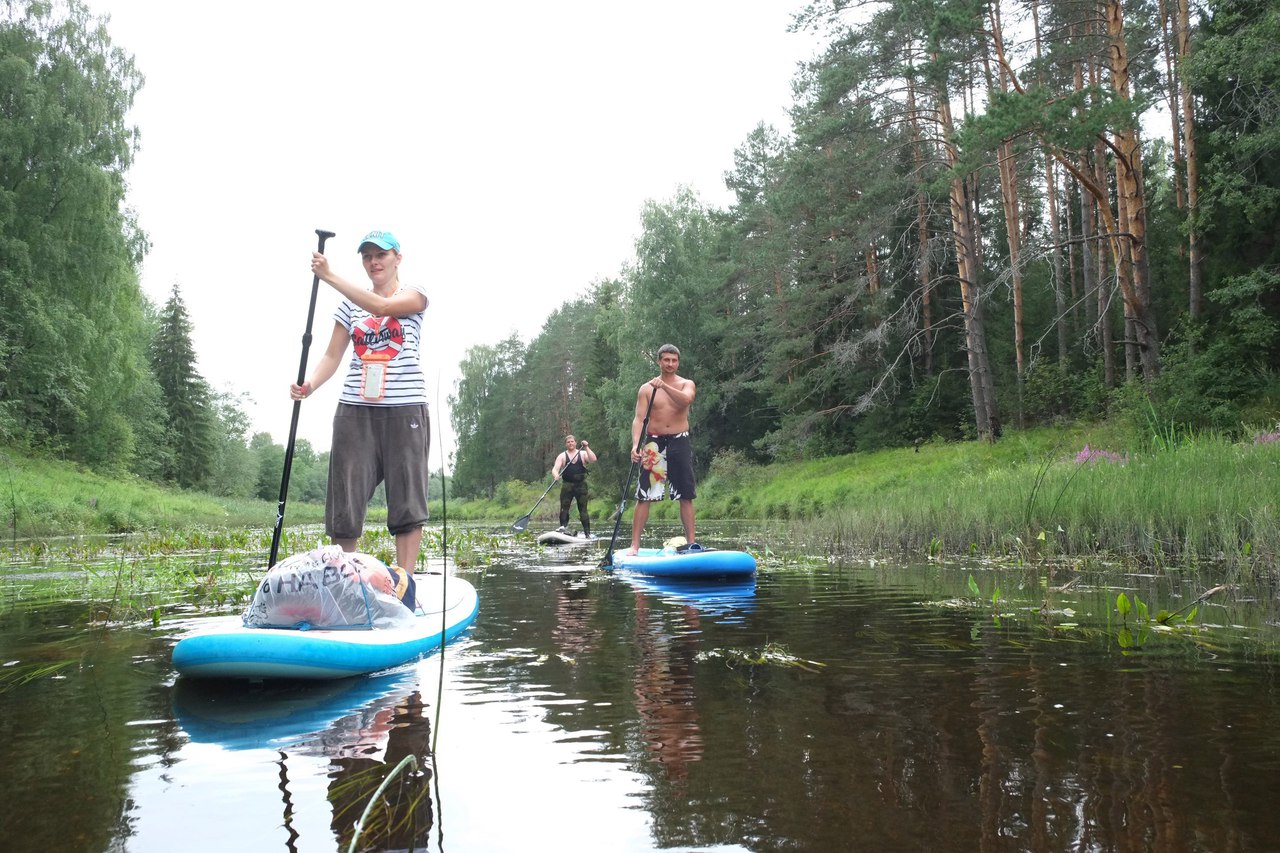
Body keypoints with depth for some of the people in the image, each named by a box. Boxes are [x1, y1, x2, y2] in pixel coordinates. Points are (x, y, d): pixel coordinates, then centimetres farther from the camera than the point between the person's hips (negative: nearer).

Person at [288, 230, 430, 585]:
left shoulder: (414, 294, 5)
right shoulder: (350, 305, 15)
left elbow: (382, 307, -16)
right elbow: (332, 355, 9)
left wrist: (330, 277, -17)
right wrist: (309, 384, -10)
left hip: (405, 410, -3)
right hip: (355, 410, 3)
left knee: (407, 501, -4)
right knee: (346, 500, 0)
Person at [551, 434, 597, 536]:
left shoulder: (583, 454, 9)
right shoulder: (562, 456, 7)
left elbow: (593, 459, -9)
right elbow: (555, 468, -5)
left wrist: (586, 448, -14)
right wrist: (555, 475, -27)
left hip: (581, 485, 0)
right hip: (567, 485, 1)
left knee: (583, 509, -1)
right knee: (564, 507, -11)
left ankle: (588, 532, 0)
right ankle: (563, 526, -13)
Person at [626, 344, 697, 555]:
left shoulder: (687, 384, 5)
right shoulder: (646, 388, 5)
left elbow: (685, 400, -19)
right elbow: (639, 418, -4)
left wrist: (664, 386, -33)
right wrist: (635, 444, -19)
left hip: (679, 442, 1)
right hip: (654, 443, 0)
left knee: (686, 496, 1)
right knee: (644, 496, -5)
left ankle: (691, 542, 7)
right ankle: (635, 545, -3)